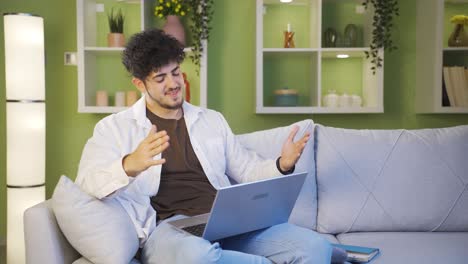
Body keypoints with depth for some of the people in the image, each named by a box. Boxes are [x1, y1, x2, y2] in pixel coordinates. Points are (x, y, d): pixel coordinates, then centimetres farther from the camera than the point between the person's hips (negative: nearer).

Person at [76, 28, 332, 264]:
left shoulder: (212, 120, 21)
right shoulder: (114, 128, 7)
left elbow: (248, 170, 23)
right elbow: (87, 183, -7)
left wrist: (282, 165, 0)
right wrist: (129, 165, -28)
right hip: (169, 227, -2)